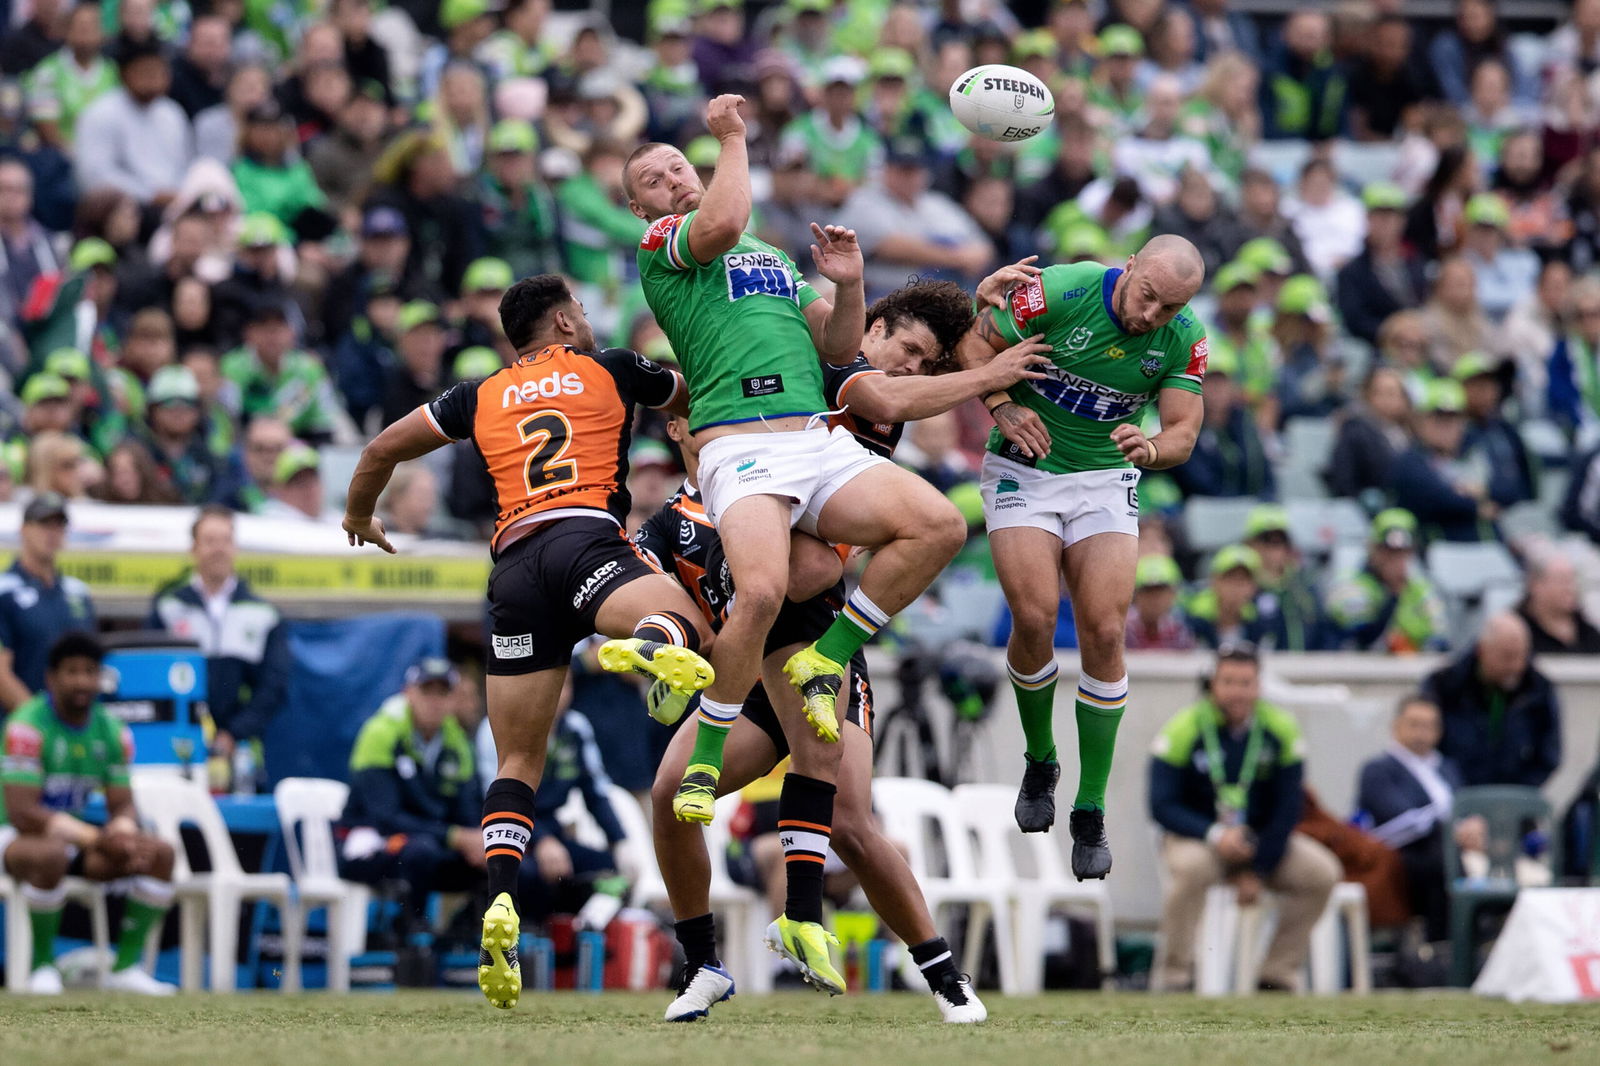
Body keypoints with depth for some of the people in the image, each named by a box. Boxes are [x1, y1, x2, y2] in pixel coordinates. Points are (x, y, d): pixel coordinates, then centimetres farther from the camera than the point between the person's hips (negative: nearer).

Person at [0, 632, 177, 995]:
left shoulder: (112, 732, 1)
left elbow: (122, 806, 3)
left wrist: (122, 835, -24)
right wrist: (97, 839, -31)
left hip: (75, 837, 7)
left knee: (160, 853, -11)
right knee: (51, 855, -40)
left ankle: (126, 965, -9)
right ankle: (43, 966, -22)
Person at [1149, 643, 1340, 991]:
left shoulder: (1282, 730, -5)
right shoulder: (1184, 730, -13)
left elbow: (1288, 808, -2)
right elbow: (1162, 806, -15)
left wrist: (1257, 871, -11)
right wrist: (1215, 835, -31)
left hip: (1260, 840, 3)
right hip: (1196, 836, -3)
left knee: (1321, 872, -21)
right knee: (1190, 868, -38)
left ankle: (1277, 976, -10)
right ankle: (1175, 979, -25)